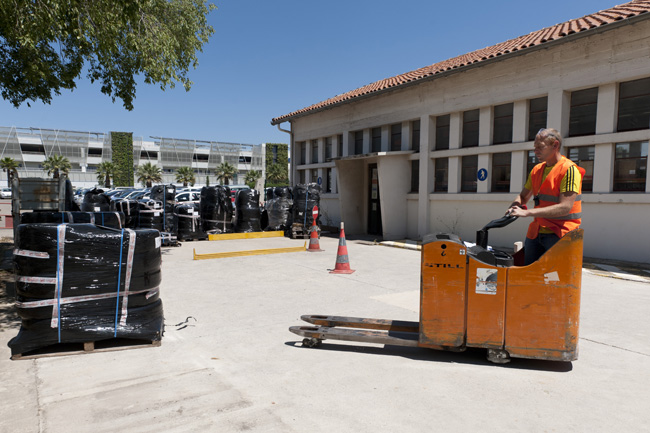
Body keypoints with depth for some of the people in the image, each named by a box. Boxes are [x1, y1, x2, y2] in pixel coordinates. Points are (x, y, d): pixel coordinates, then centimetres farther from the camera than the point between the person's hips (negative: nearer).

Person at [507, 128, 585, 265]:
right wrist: (515, 206, -4)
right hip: (536, 232, 7)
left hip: (559, 233, -7)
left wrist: (528, 212, -25)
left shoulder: (569, 169, -11)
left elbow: (565, 207, -21)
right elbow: (523, 196, 21)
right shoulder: (536, 170, 12)